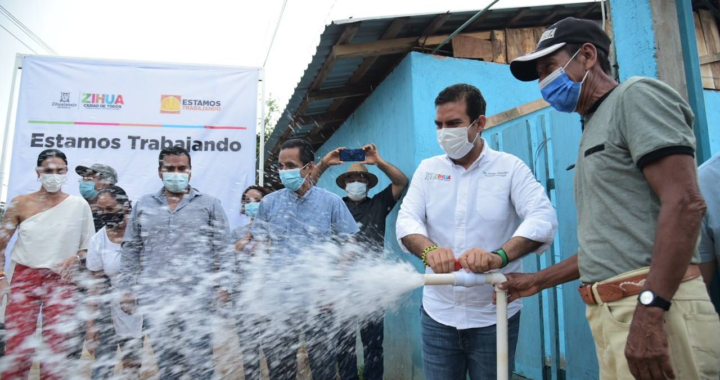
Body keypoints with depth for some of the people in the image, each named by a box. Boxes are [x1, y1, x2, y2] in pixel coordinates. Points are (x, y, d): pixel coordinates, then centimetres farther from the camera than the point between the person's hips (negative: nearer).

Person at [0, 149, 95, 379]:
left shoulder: (79, 205, -1)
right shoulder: (20, 203, 0)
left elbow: (89, 247, 5)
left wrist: (74, 259, -14)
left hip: (62, 282, 0)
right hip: (24, 279, 0)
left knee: (57, 351, 5)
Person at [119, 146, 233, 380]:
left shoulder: (209, 204, 3)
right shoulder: (143, 206, 11)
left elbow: (224, 249, 1)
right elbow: (131, 250, 13)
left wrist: (224, 286, -6)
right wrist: (127, 289, 8)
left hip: (196, 297, -3)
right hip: (154, 297, 3)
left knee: (199, 359, 1)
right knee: (165, 359, 13)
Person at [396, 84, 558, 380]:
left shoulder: (510, 167, -3)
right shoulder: (427, 169, 5)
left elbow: (543, 218, -16)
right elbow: (406, 220, -6)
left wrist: (499, 256, -35)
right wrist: (429, 250, -28)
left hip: (495, 316, -2)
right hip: (437, 314, 2)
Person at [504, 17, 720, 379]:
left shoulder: (634, 96, -4)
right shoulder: (593, 131, 21)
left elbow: (684, 202, -17)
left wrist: (650, 309, -23)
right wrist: (537, 280, 22)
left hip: (654, 309, -8)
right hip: (609, 313, 8)